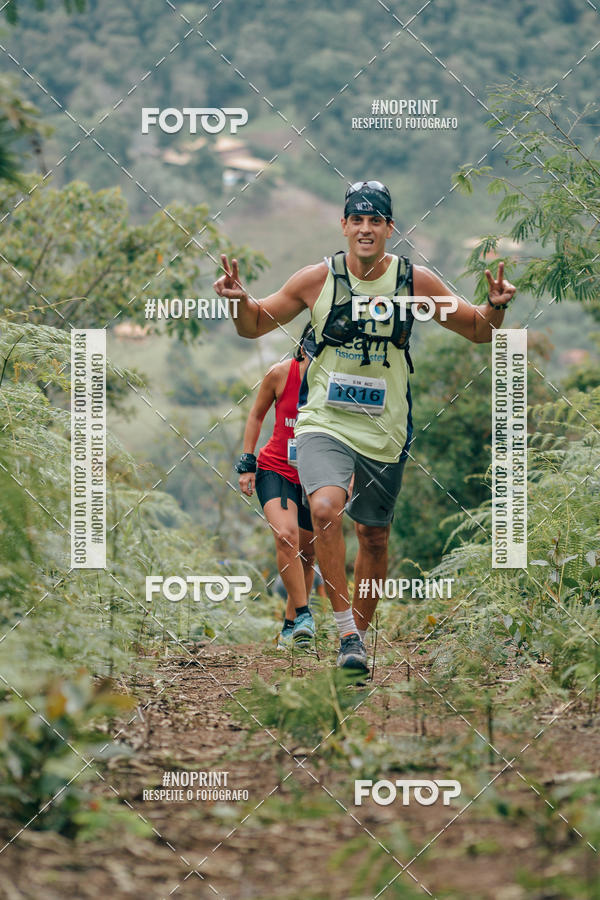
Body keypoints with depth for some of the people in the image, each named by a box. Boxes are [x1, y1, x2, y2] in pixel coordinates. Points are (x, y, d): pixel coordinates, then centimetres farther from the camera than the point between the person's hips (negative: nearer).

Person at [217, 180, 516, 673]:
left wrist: (496, 307, -15)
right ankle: (347, 631, -18)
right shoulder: (317, 279, -5)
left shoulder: (416, 281, -2)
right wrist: (240, 301, -16)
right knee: (325, 508, -27)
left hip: (385, 432, 2)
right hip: (324, 423, -2)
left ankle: (360, 633, 33)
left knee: (374, 536, 12)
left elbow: (479, 331, 6)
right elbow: (255, 325, 6)